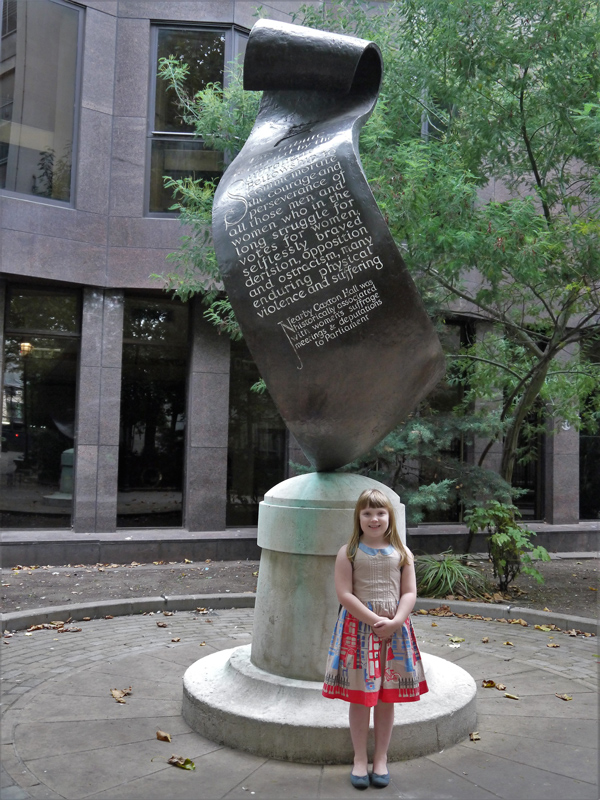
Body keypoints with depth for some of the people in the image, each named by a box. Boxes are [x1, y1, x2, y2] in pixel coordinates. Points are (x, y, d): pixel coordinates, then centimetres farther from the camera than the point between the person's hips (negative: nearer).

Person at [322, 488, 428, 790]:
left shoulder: (401, 553, 5)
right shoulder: (348, 552, -3)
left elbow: (409, 593, 1)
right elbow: (344, 594, -9)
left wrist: (395, 621, -15)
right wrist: (374, 620, -16)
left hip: (394, 629, 2)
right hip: (358, 629, -2)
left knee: (386, 699, 9)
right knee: (359, 698, 5)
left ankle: (381, 759, 24)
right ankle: (360, 759, 21)